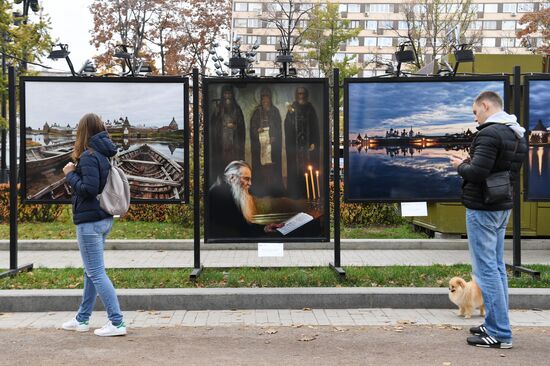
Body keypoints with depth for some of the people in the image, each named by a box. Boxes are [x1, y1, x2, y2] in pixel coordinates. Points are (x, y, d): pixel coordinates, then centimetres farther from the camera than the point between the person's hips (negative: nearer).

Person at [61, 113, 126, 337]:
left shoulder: (88, 156, -16)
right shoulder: (105, 154, 10)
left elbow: (88, 188, -23)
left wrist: (70, 174, -9)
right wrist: (75, 173, 11)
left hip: (90, 221, -9)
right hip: (105, 219, 10)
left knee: (96, 273, -5)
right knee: (91, 271, 18)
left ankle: (117, 323, -5)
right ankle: (82, 319, 30)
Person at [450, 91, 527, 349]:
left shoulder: (489, 133, -18)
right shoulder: (517, 135, 12)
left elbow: (477, 173, -26)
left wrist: (461, 165, -5)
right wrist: (470, 163, 12)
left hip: (482, 209, -10)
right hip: (502, 208, 10)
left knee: (486, 269, -6)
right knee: (497, 267, 15)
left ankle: (499, 333, -4)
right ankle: (496, 324, 23)